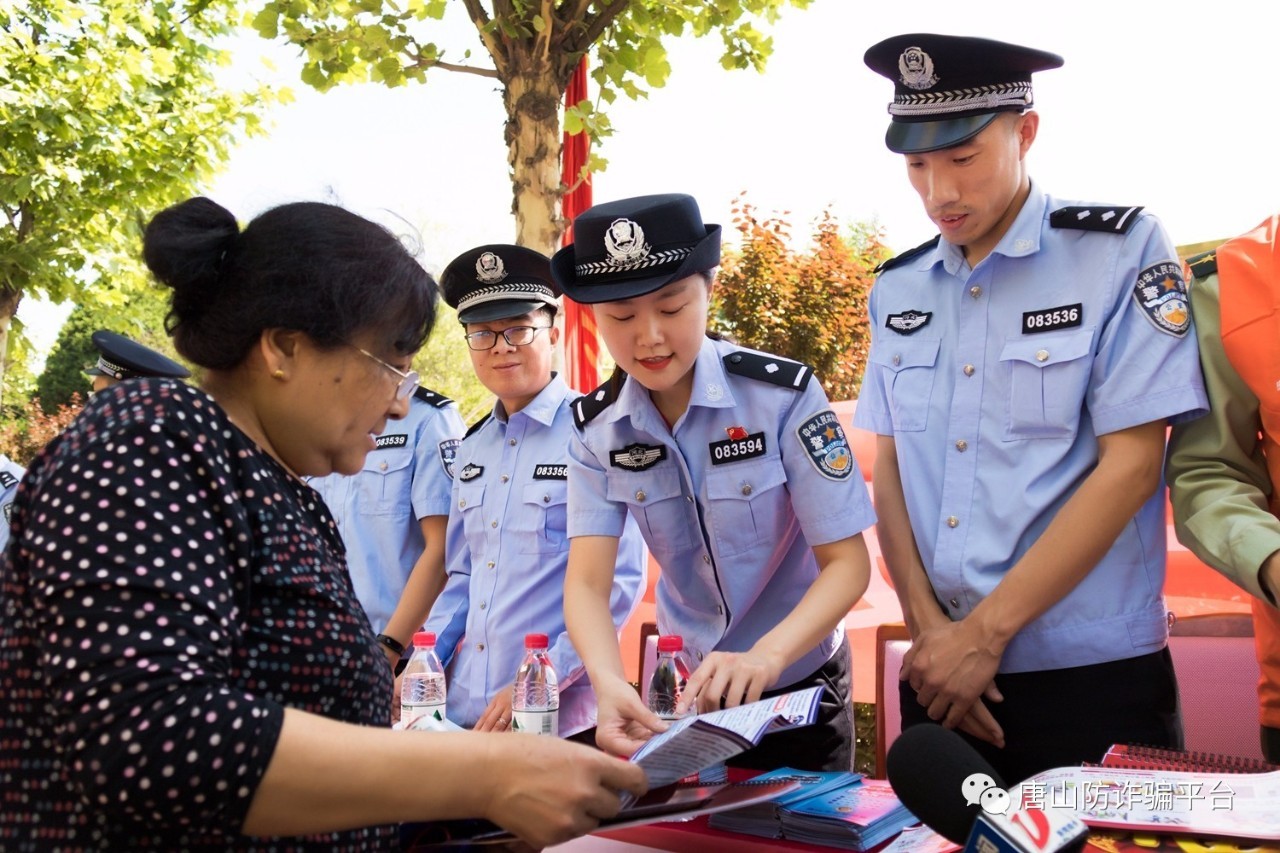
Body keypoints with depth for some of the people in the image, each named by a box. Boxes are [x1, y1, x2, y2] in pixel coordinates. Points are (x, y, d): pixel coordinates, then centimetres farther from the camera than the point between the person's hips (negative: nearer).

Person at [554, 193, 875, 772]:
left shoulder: (783, 395, -22)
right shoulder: (597, 428, -12)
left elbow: (847, 562, -22)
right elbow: (587, 582, -19)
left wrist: (763, 657, -40)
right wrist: (608, 684, -39)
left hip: (797, 684, -3)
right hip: (690, 685, 3)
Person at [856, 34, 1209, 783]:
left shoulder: (1122, 250, -6)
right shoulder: (898, 289, 7)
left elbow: (1130, 464, -12)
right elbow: (889, 467, 8)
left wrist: (984, 633, -13)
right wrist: (928, 627, -6)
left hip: (1091, 679, -4)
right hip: (941, 674, 4)